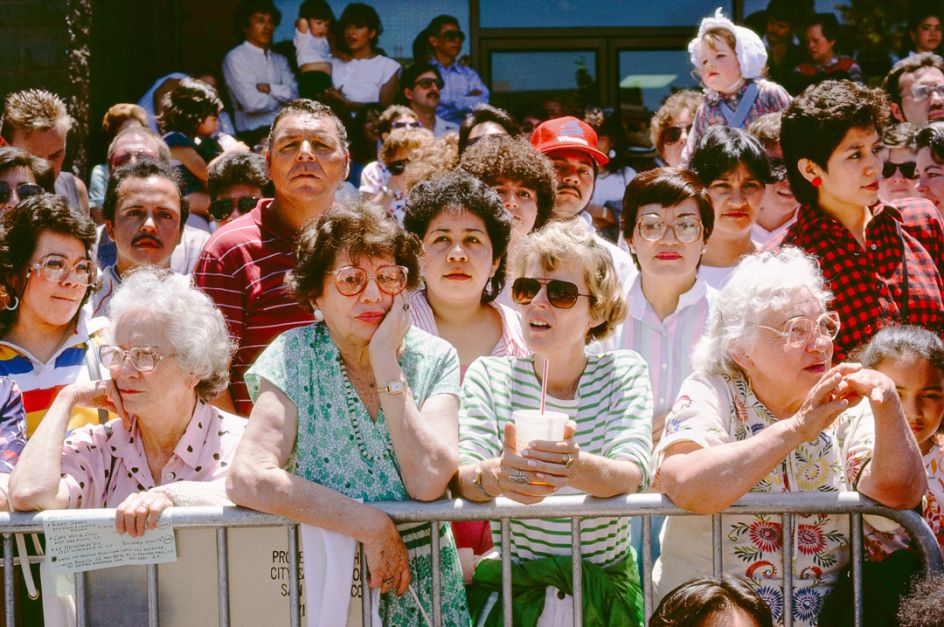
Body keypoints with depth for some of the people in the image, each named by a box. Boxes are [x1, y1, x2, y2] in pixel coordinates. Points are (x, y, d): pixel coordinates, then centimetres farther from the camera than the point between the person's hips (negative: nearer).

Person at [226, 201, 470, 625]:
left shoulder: (434, 359, -2)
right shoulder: (295, 357, -6)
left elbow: (428, 483, -18)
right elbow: (247, 479, -21)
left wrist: (386, 363, -16)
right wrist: (370, 526, -20)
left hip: (421, 584, 2)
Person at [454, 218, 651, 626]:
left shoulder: (624, 373, 4)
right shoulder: (488, 375, 4)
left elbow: (633, 473, -12)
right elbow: (459, 476, -10)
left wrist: (577, 467, -35)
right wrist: (496, 475, -34)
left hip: (608, 588, 0)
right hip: (508, 588, 0)